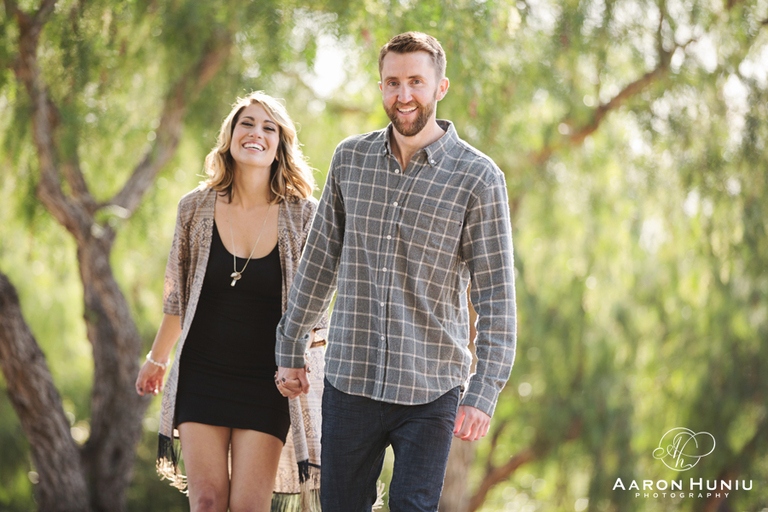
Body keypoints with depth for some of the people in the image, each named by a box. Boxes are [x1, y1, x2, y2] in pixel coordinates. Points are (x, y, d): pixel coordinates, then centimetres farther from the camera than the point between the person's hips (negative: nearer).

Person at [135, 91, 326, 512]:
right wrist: (157, 359, 20)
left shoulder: (303, 216, -5)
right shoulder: (196, 207, -1)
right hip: (201, 377, 1)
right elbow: (177, 297, 12)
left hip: (266, 383, -1)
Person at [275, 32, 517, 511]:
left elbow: (496, 294, -7)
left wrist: (484, 392, -14)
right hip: (349, 381, 3)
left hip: (430, 390, -3)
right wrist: (290, 348, 15)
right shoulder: (350, 158, 5)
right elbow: (321, 259, 14)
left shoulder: (479, 178, -6)